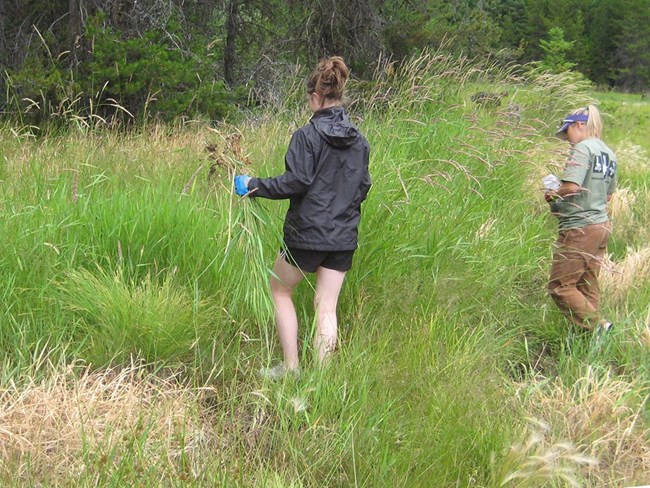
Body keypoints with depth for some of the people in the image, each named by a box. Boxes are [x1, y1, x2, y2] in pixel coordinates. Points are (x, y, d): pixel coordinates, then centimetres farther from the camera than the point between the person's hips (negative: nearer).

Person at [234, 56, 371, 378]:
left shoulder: (307, 135, -13)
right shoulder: (359, 140, 5)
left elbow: (295, 182, -19)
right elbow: (363, 187, 12)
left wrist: (254, 186, -7)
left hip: (307, 233, -5)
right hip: (343, 237, 5)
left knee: (280, 290, 15)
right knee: (327, 308, 9)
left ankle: (291, 368, 13)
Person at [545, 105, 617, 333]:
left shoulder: (582, 149, -13)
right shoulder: (609, 153, 14)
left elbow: (571, 186, -24)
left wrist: (552, 194, -6)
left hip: (580, 227, -9)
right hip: (602, 225, 9)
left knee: (560, 286, -4)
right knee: (588, 286, 13)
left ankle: (597, 325, -11)